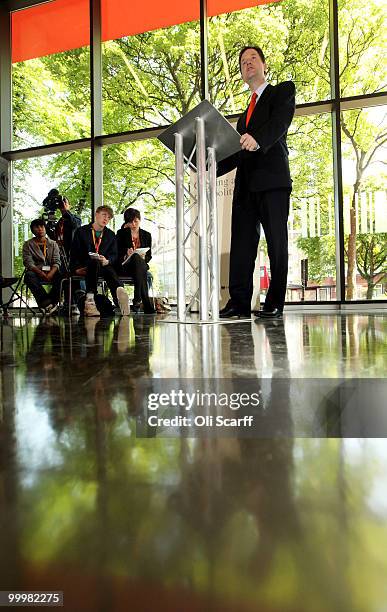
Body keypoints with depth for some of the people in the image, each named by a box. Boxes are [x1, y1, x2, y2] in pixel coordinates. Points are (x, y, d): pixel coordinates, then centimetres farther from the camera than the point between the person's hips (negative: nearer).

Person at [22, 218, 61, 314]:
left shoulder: (53, 244, 13)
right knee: (29, 276, -35)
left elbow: (56, 262, 2)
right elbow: (28, 263, -4)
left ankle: (45, 303, -26)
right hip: (36, 272, -1)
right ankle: (50, 302, -37)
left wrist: (50, 273, -21)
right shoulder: (28, 244, 9)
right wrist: (40, 272, -24)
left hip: (51, 272, 1)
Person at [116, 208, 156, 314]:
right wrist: (126, 255, -19)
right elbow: (117, 254, 2)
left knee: (137, 257, -36)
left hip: (141, 266, 2)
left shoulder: (146, 235, 17)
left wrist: (144, 257, -12)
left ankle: (138, 299, -41)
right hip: (124, 267, -2)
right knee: (136, 257, -36)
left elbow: (149, 256, 11)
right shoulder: (121, 233, 11)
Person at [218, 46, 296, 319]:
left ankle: (275, 304, -4)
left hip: (273, 180, -6)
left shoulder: (283, 90, 13)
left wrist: (258, 140, -28)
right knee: (241, 243, -2)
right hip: (246, 185, 6)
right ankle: (239, 302, -1)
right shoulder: (245, 113, 30)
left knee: (277, 243, -7)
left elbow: (280, 122, -9)